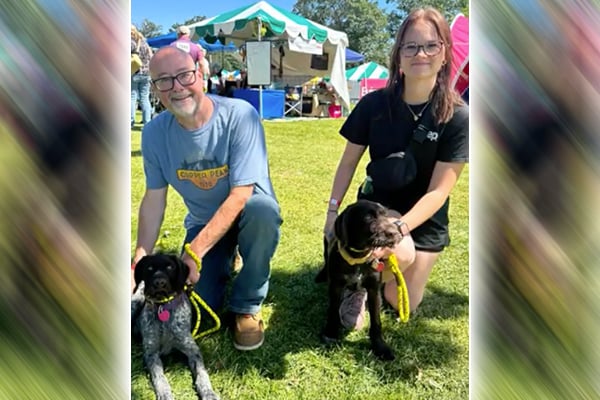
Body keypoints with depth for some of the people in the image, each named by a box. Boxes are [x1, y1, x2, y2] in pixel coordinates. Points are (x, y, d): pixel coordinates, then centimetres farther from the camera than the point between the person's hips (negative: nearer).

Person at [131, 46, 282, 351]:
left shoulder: (239, 115, -25)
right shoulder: (154, 132, -11)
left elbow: (240, 195, -28)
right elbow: (154, 199, -5)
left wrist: (195, 251, -31)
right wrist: (140, 260, -13)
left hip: (246, 214, -3)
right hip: (203, 222, 3)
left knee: (262, 209, -38)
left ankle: (246, 307, -13)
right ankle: (222, 264, 27)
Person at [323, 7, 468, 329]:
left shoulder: (458, 117, -18)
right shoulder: (374, 104, -15)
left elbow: (439, 191, -20)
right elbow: (349, 162, -3)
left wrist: (400, 226, -34)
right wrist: (332, 212, -9)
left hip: (425, 218, 1)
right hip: (376, 202, -1)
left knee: (402, 304, 6)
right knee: (400, 254, -33)